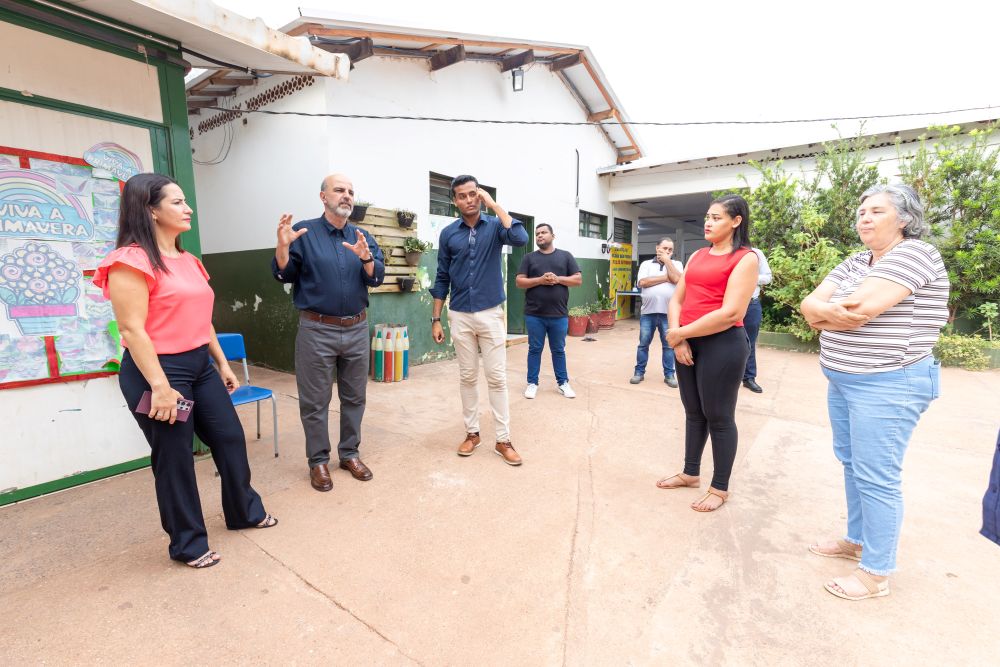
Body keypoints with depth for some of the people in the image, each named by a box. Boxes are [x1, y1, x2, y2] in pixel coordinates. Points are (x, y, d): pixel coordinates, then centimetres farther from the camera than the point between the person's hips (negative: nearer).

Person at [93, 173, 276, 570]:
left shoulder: (187, 261, 11)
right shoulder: (132, 261, -15)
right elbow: (132, 331, -20)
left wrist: (222, 363, 16)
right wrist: (160, 387, -23)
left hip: (200, 366, 9)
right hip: (158, 371, -8)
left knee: (231, 438, 15)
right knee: (175, 458, 5)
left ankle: (245, 512, 36)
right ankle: (187, 544, 25)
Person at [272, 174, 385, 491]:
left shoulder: (363, 236, 8)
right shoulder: (304, 232, -1)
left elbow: (377, 278, -2)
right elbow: (283, 275, -4)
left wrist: (365, 257, -21)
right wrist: (283, 246, -21)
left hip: (357, 329, 4)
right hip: (317, 330, -3)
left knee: (354, 397, 12)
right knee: (315, 401, 5)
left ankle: (350, 453, 28)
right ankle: (318, 460, 21)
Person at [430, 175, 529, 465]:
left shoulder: (495, 226, -1)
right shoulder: (448, 233, 3)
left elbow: (520, 238, -23)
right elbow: (442, 278, 6)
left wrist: (494, 205, -17)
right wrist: (436, 319, 3)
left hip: (491, 313, -2)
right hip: (460, 316, 2)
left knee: (497, 377, 2)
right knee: (467, 377, 10)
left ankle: (503, 439, 11)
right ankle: (472, 432, 25)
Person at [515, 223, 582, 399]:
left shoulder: (565, 256, 7)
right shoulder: (529, 258, 6)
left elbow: (578, 280, 3)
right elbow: (519, 281, 0)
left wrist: (558, 279, -12)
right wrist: (540, 280, -15)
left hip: (559, 315, 0)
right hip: (534, 315, 0)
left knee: (558, 350, 11)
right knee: (534, 349, 8)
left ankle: (563, 382, 23)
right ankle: (532, 383, 19)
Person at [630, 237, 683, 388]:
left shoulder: (677, 264, 9)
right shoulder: (646, 264, 8)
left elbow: (677, 279, -12)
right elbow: (642, 282, -9)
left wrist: (667, 261, -4)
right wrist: (666, 278, -7)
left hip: (668, 313, 0)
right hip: (648, 311, 0)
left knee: (668, 345, 6)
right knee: (643, 344, 7)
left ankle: (669, 374, 16)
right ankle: (639, 372, 17)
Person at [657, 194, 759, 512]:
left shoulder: (745, 258, -7)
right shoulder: (698, 255, 14)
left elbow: (730, 313, -17)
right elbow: (677, 299, 9)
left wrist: (679, 333, -13)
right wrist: (677, 337, -8)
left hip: (722, 344, -6)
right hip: (687, 342, 6)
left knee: (719, 417, 5)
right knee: (693, 411, 16)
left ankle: (720, 488, 21)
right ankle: (690, 473, 32)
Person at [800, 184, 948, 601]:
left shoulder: (916, 254, -12)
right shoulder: (854, 263, 12)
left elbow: (858, 309, -25)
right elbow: (809, 304, 2)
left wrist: (823, 312, -7)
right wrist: (831, 311, -19)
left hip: (887, 386, -8)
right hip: (843, 381, 8)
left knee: (876, 477, -1)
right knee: (852, 465, 18)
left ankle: (876, 573, 13)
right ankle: (857, 539, 35)